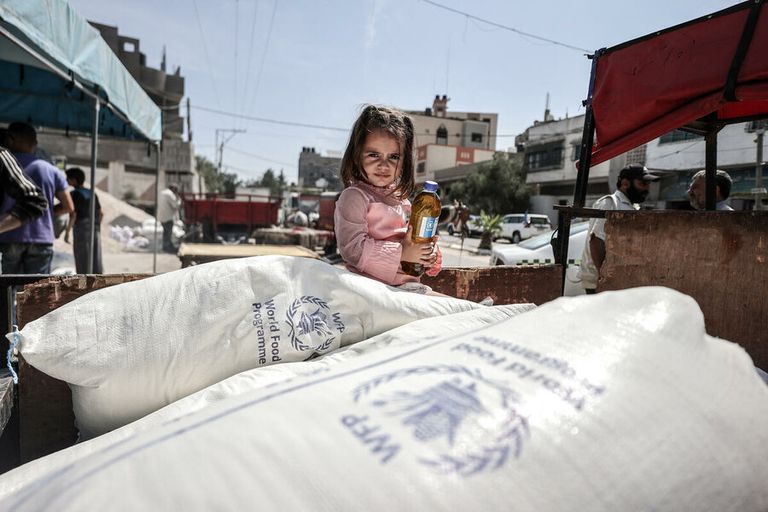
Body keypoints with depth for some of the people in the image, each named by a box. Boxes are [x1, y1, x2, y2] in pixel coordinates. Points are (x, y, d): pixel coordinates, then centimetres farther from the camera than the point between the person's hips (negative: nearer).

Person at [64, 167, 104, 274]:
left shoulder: (74, 194, -6)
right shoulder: (92, 193, 12)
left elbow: (73, 215, -13)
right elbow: (101, 213, 13)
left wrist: (67, 232, -6)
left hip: (81, 230, -6)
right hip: (95, 230, 6)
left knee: (82, 262, -1)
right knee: (96, 260, 6)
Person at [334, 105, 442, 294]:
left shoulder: (401, 200, 14)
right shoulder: (354, 197, -10)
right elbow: (353, 248, -18)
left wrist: (429, 254, 1)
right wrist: (402, 252, -18)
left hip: (408, 284, 8)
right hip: (373, 287, -8)